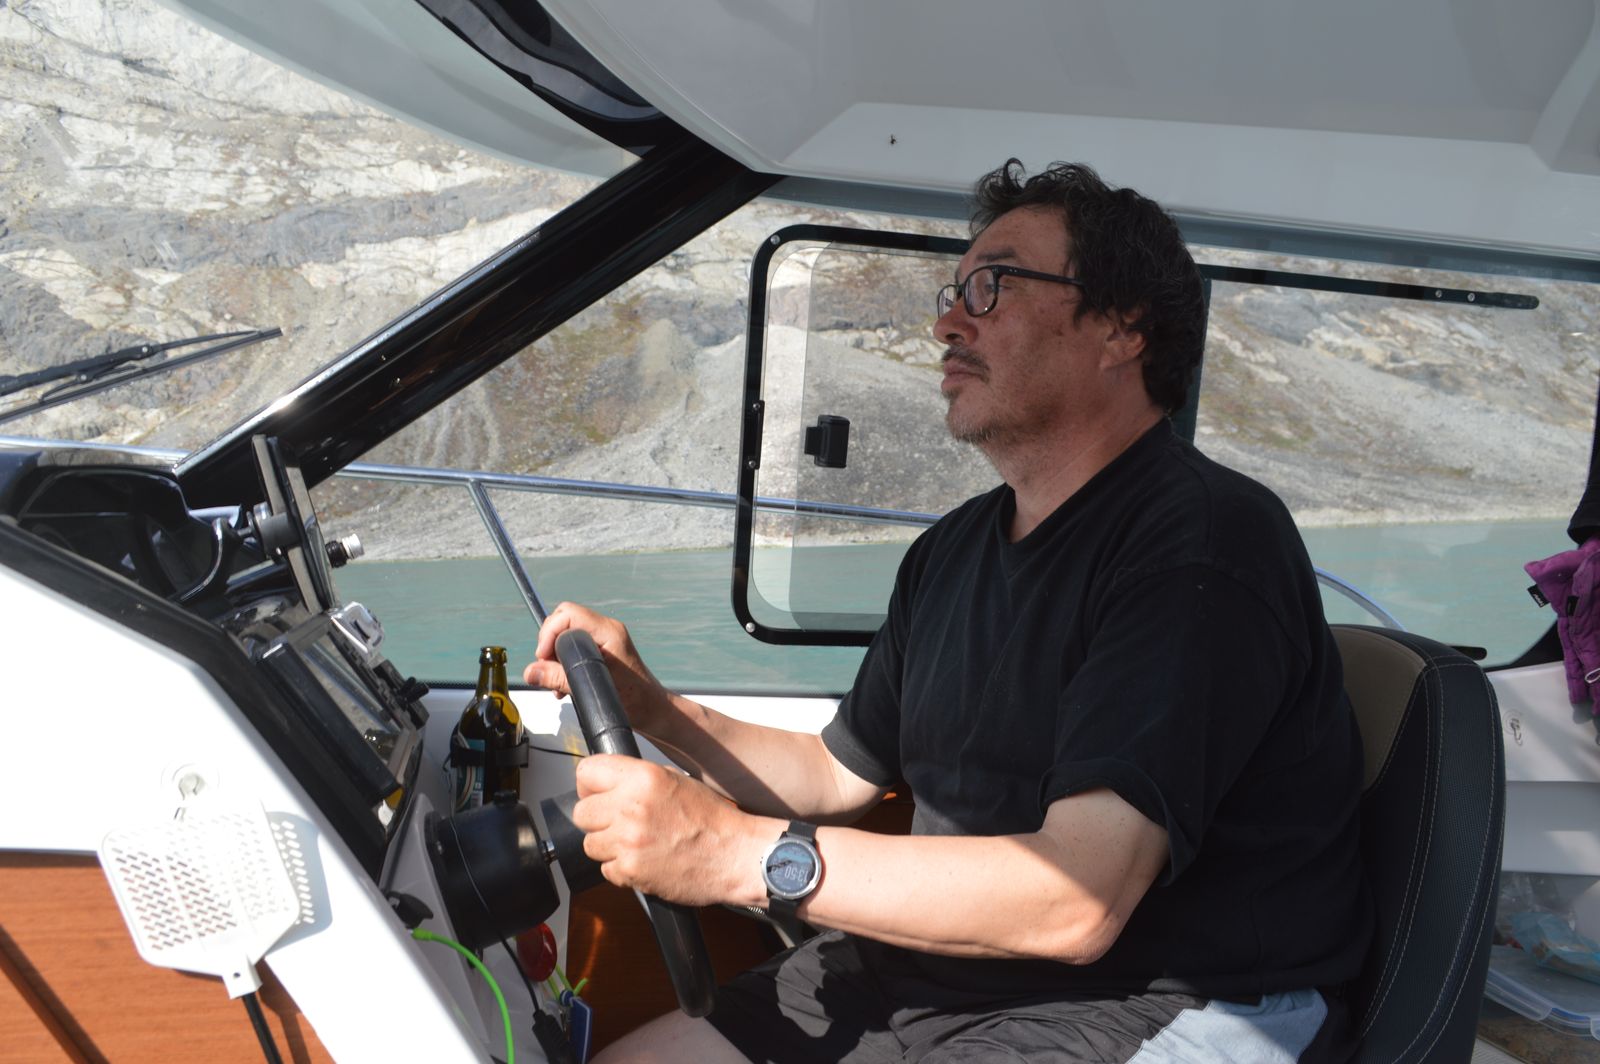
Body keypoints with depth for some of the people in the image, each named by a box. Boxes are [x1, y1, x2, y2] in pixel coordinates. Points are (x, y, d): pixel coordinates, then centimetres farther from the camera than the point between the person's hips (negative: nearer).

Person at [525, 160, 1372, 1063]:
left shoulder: (1206, 540, -19)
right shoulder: (954, 549, 11)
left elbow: (1074, 903, -28)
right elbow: (838, 776, 19)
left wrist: (741, 853, -28)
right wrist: (653, 708, 4)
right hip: (936, 967, 8)